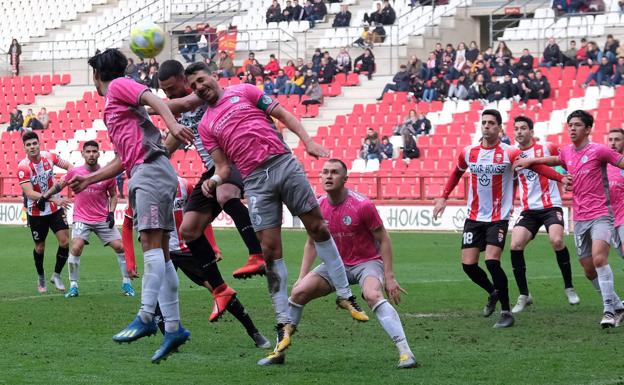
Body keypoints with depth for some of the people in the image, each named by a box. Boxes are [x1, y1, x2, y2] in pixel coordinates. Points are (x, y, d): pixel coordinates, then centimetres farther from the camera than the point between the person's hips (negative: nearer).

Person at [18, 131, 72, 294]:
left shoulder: (49, 156, -10)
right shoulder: (23, 167, -23)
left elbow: (68, 165, 9)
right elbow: (30, 194, -32)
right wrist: (55, 199, -42)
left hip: (56, 209, 3)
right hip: (36, 212, -3)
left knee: (65, 241, -8)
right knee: (40, 248, 8)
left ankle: (57, 275, 12)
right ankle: (41, 279, 32)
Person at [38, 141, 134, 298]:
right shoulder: (74, 172, -7)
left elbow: (113, 195, 8)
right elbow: (59, 186, 10)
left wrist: (111, 213, -4)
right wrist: (44, 197, 8)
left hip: (103, 220, 1)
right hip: (81, 219, -1)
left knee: (120, 246, -4)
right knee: (76, 248, -21)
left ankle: (126, 283, 13)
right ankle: (73, 286, -8)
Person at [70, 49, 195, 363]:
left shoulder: (118, 86, 5)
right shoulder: (111, 110, 30)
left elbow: (153, 99, -12)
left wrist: (172, 124, -30)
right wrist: (88, 180, 31)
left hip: (150, 169, -10)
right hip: (140, 176, 10)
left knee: (151, 242, -19)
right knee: (159, 253, 4)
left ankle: (145, 317, -30)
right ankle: (173, 327, 1)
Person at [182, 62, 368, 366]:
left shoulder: (243, 91, 12)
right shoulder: (205, 126, 16)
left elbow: (283, 115, 8)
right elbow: (224, 166, 12)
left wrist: (307, 140, -4)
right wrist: (215, 180, -11)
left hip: (283, 163, -1)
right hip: (254, 180, 1)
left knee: (318, 228, -2)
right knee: (270, 251, -6)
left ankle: (345, 295, 10)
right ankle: (284, 326, -4)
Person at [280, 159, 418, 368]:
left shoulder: (362, 205, -18)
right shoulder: (317, 207, -3)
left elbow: (383, 240, -10)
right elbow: (312, 244, 12)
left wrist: (389, 277, -15)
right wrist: (302, 276, 5)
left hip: (367, 262, -5)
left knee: (373, 295, -35)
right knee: (299, 291, -13)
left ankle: (405, 351, -39)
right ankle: (283, 342, 8)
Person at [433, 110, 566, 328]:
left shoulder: (509, 153, -9)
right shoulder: (468, 153, 3)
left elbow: (537, 167, -13)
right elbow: (457, 174, 22)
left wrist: (561, 178, -26)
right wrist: (444, 198, 19)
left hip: (498, 218, -4)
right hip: (474, 218, 5)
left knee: (492, 261, -19)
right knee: (468, 265, -1)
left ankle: (506, 312, -7)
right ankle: (493, 293, 29)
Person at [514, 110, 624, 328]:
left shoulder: (598, 151, -8)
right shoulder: (567, 152, 11)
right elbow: (557, 160, 34)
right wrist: (531, 161, 30)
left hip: (600, 215, -7)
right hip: (579, 219, 7)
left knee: (599, 259, -26)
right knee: (590, 271, 7)